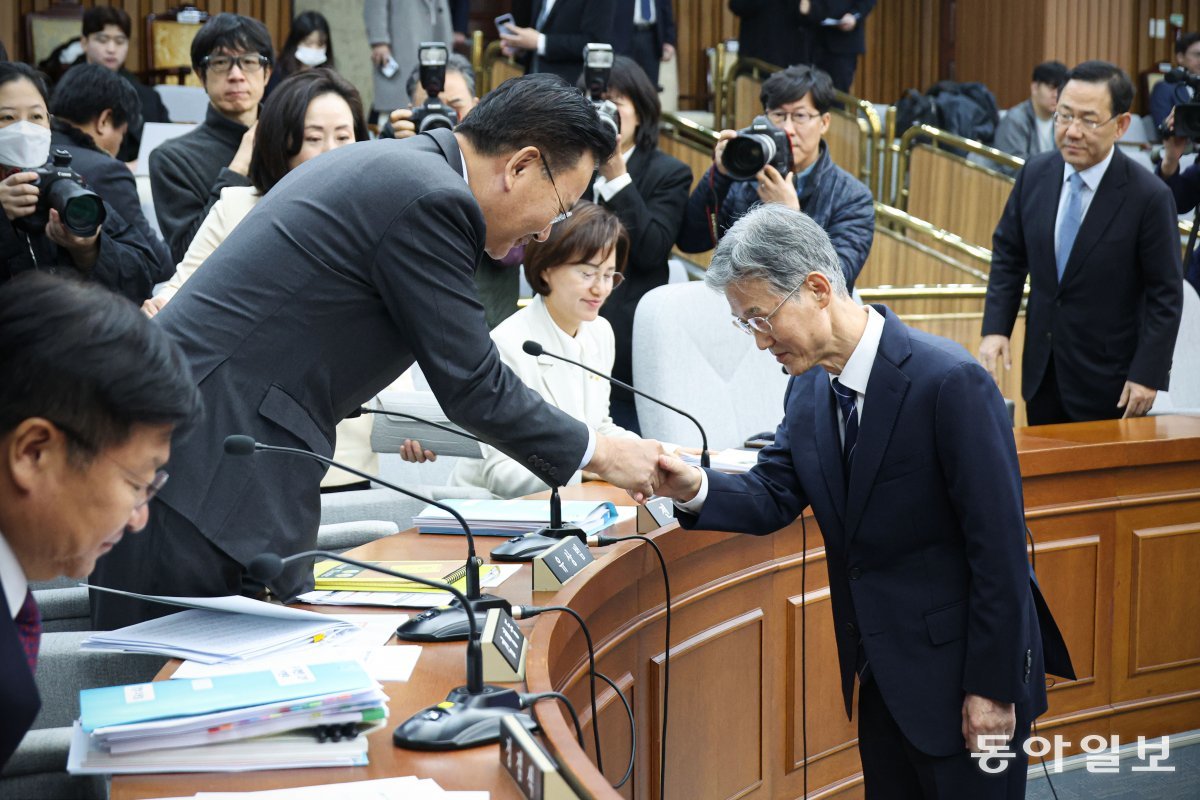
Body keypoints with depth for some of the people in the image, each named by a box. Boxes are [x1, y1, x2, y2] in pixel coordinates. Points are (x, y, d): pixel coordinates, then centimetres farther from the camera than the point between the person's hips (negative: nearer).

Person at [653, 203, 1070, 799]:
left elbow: (998, 544, -21)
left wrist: (993, 688, -18)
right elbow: (774, 496, 3)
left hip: (960, 677, -7)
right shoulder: (810, 387, 1)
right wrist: (696, 490, -19)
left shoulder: (949, 382, -23)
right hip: (882, 675, 7)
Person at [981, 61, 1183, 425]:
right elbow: (1008, 255, 9)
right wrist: (995, 328, -2)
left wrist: (1148, 375, -15)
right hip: (1041, 372, 5)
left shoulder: (1149, 197, -16)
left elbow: (1166, 296, -11)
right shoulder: (1035, 175, -1)